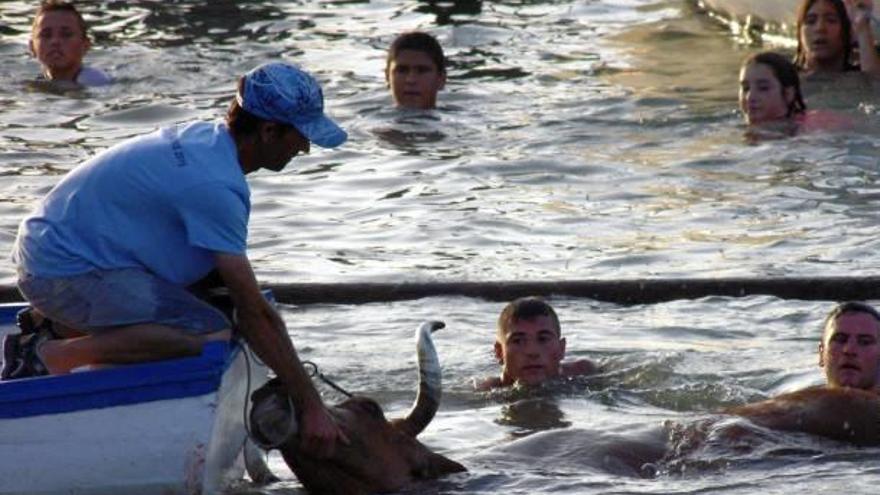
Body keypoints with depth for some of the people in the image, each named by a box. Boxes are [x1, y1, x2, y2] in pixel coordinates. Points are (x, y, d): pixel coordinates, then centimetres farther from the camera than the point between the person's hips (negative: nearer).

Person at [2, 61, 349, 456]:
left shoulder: (204, 138, 8)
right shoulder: (216, 186, -22)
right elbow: (252, 312, -21)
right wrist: (311, 406, -17)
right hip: (62, 271, -10)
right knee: (210, 335, -24)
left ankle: (55, 322, 17)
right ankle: (49, 355, -17)